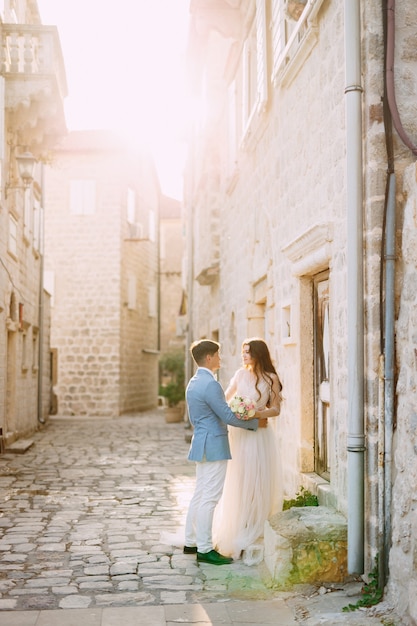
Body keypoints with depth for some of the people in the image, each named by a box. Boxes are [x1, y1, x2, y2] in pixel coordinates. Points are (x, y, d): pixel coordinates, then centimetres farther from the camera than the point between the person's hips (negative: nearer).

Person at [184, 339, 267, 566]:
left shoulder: (194, 382, 12)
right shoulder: (210, 384, -19)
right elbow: (228, 416, -18)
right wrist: (255, 423, -6)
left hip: (201, 444, 10)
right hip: (214, 446, -10)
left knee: (200, 494, 16)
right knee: (209, 497, -5)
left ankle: (191, 542, 24)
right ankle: (204, 549, 1)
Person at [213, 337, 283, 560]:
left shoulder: (271, 379, -4)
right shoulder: (241, 374, 6)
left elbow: (276, 409, -4)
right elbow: (225, 398, 17)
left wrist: (257, 413, -19)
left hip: (259, 435, -3)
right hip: (239, 434, 3)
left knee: (257, 483, 1)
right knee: (238, 483, 7)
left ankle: (256, 531, 14)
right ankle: (238, 531, 18)